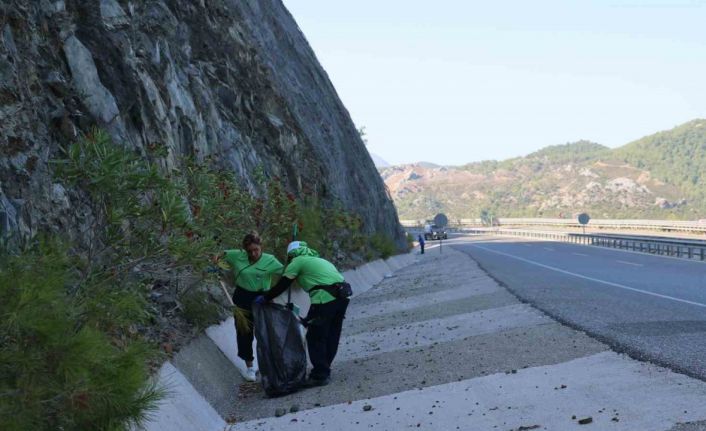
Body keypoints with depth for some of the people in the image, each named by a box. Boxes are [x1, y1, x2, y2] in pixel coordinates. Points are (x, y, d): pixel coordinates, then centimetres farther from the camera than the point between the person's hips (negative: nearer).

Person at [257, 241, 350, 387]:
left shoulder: (298, 261, 8)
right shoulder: (318, 259, 31)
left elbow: (282, 285, 6)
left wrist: (264, 298, 21)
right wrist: (309, 318, 34)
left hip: (326, 298, -8)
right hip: (343, 296, 8)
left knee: (315, 338, 4)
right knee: (331, 337, 18)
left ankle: (319, 376, 8)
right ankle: (324, 371, 29)